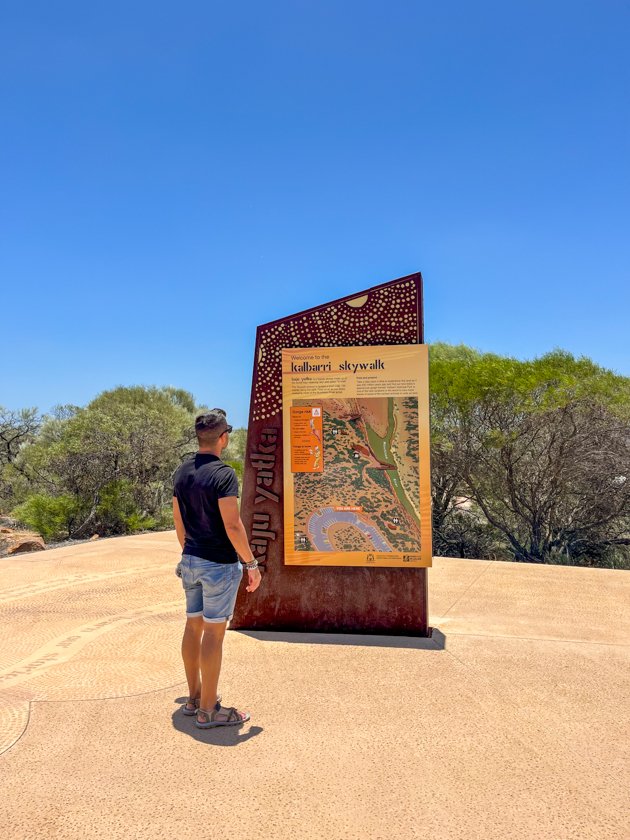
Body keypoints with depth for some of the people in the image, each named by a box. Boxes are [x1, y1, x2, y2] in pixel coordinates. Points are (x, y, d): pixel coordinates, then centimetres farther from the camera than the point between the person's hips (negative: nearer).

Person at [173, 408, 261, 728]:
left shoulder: (182, 472, 6)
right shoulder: (224, 474, -18)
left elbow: (178, 522, 13)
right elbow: (232, 526, -22)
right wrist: (252, 564, -13)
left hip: (190, 560, 8)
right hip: (219, 564, -8)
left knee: (193, 626, 15)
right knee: (214, 632, 1)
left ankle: (194, 697, 29)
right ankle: (208, 710, 10)